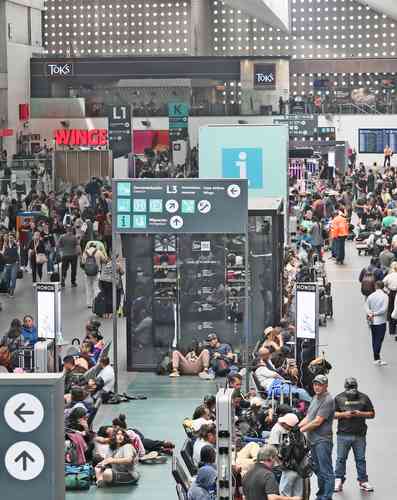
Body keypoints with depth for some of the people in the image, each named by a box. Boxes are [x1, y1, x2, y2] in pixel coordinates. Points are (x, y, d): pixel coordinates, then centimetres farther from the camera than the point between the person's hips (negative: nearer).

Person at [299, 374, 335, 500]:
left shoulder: (328, 400, -15)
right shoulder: (316, 398, 15)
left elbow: (317, 422, -18)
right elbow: (308, 417, 18)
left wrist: (301, 430, -10)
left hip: (322, 440, -10)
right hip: (313, 440, 10)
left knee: (326, 471, -6)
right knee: (317, 469, 18)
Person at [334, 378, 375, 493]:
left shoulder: (364, 398, 7)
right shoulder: (339, 398, 6)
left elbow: (372, 414, 8)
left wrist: (361, 414, -9)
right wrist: (343, 414, -12)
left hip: (360, 435, 1)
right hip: (343, 435, -1)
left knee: (360, 459, 5)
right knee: (341, 458, 1)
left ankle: (363, 481, 13)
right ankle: (338, 481, 10)